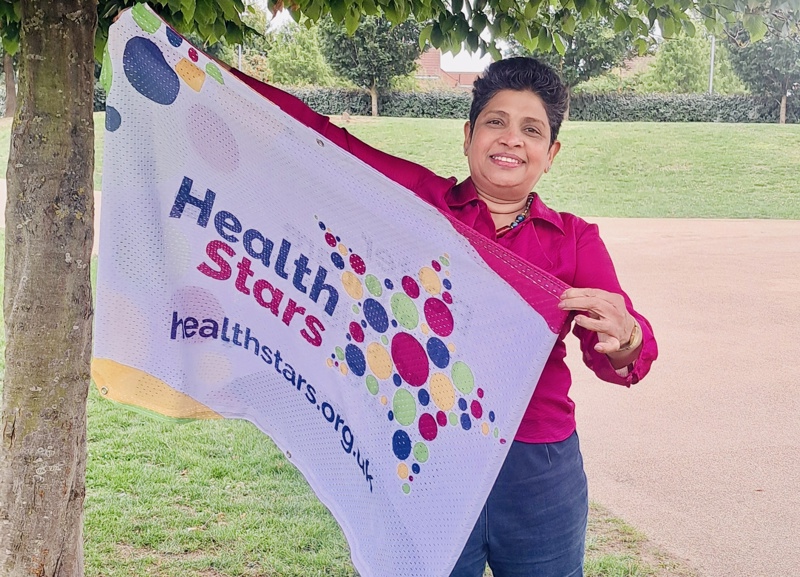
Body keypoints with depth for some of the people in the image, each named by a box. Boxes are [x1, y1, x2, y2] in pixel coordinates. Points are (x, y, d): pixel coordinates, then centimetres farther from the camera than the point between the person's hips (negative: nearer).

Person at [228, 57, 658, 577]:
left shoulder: (574, 239, 4)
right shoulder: (420, 199, 1)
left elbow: (624, 353, -8)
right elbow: (319, 136, 1)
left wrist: (624, 341, -32)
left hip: (539, 474, 2)